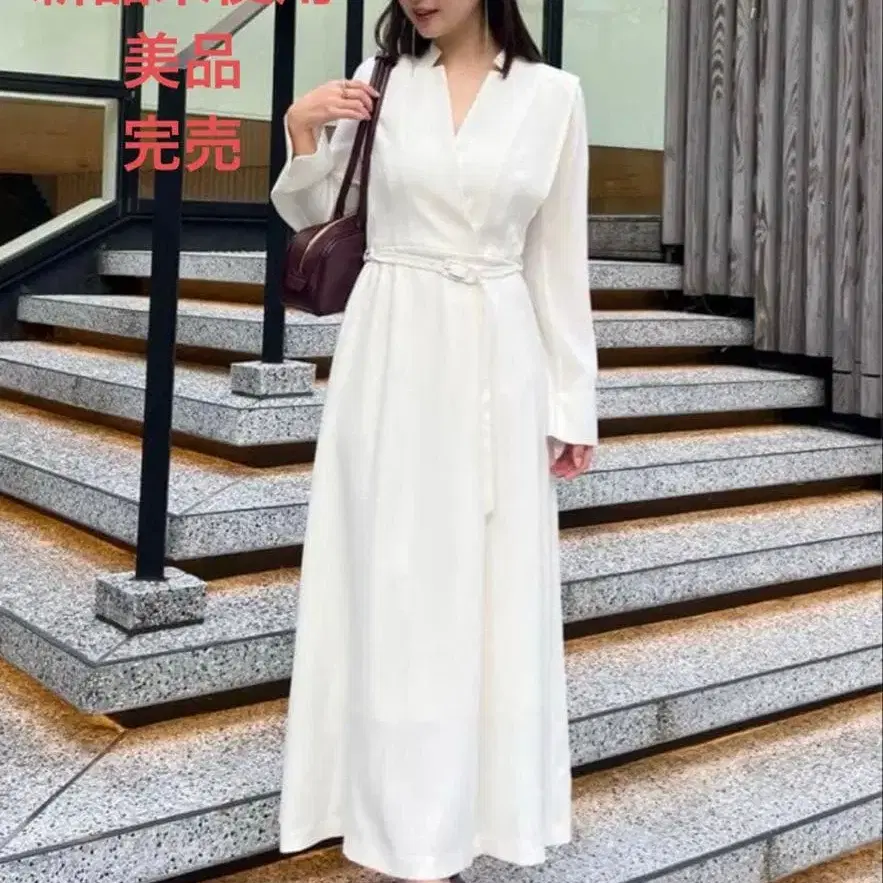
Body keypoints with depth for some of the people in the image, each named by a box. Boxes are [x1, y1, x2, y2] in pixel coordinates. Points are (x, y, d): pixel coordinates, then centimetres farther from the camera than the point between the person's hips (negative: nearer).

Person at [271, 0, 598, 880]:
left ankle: (463, 804, 24)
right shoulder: (381, 81, 3)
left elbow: (558, 258, 4)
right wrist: (303, 132, -8)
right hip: (392, 354, 0)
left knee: (488, 584, 6)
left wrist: (572, 402, 4)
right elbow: (306, 215, 11)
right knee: (396, 582, 3)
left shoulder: (553, 94, 2)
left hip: (495, 362, 0)